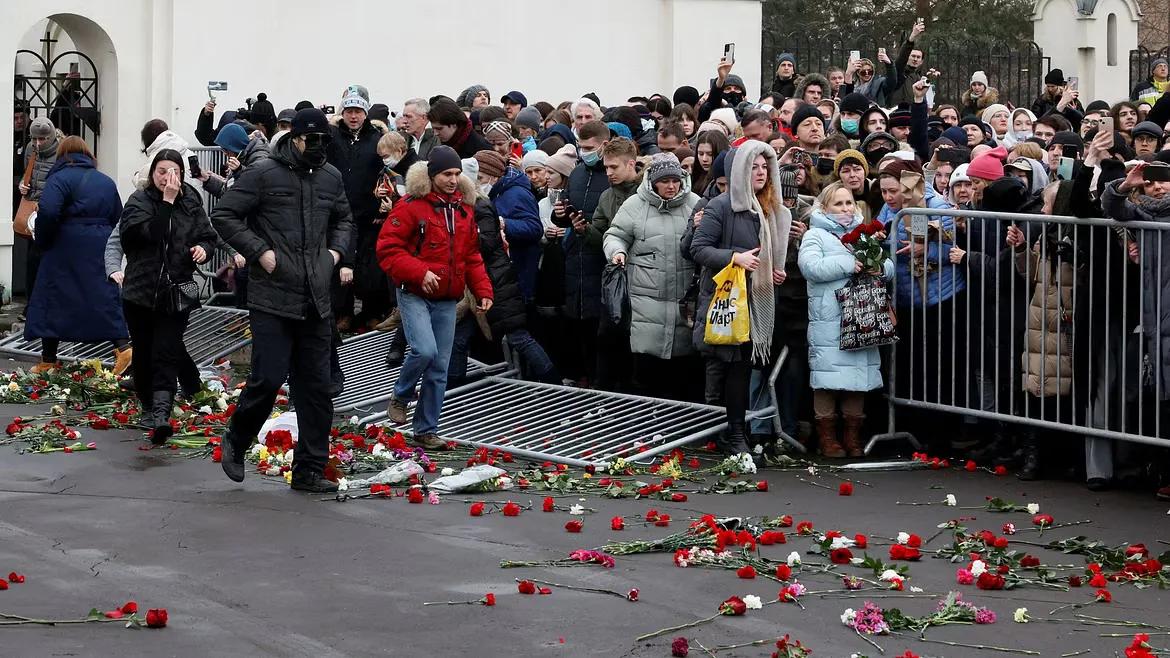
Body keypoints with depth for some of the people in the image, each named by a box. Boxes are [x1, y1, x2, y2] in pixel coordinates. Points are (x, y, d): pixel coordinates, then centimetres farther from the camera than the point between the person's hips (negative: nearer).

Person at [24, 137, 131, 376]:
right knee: (106, 297, 9)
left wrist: (41, 239, -7)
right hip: (101, 250, 5)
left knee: (53, 301, 4)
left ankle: (48, 361, 8)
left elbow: (48, 212, -20)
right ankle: (122, 345, -6)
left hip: (66, 250, -5)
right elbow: (118, 219, 15)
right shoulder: (106, 181, 14)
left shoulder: (60, 178, -7)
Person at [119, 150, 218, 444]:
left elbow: (209, 235, 17)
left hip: (176, 293, 0)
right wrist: (167, 201, -22)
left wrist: (203, 248, -5)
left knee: (167, 354, -11)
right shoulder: (139, 201, -2)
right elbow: (150, 233, -20)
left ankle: (161, 413, -24)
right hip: (141, 291, 0)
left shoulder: (191, 202, 6)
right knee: (144, 353, 10)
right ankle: (150, 407, 26)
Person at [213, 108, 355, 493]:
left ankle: (309, 471, 13)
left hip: (316, 302, 6)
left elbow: (344, 219, 29)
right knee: (268, 378, -9)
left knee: (316, 386, 6)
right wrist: (258, 251, -13)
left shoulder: (331, 177, 11)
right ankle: (236, 443, 18)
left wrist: (337, 249, 10)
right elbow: (224, 215, -6)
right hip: (271, 299, -6)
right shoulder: (264, 174, -7)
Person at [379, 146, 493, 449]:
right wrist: (420, 273, -23)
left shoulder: (465, 209, 10)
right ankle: (400, 397, 5)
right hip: (414, 295, -6)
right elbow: (388, 249, -12)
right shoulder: (411, 207, -9)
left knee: (439, 368, 6)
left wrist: (483, 290, 8)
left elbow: (472, 256, 18)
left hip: (447, 301, 6)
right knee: (425, 350, -24)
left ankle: (426, 430, 16)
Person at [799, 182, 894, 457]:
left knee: (859, 374, 6)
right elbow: (810, 266, -14)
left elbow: (889, 268, 16)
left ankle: (853, 435, 14)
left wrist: (880, 268, -8)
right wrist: (848, 264, -16)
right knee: (828, 376, -7)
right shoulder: (816, 235, 3)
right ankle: (827, 435, 1)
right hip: (828, 320, -5)